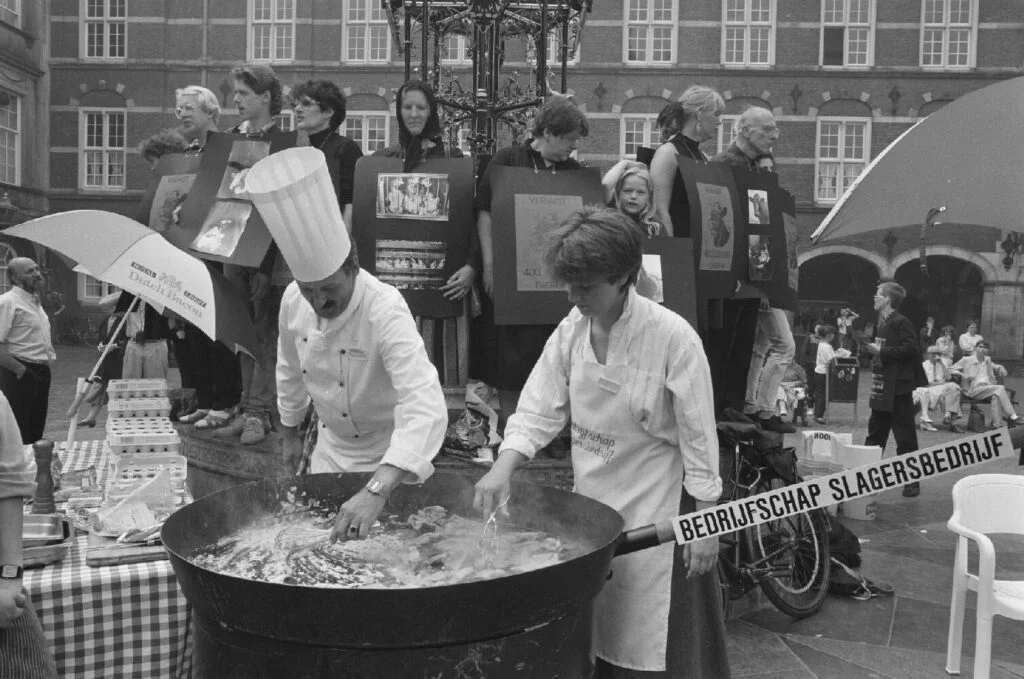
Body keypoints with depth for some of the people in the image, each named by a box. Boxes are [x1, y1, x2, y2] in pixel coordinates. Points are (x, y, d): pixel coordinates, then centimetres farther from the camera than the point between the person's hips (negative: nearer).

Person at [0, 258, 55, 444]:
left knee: (36, 433, 16)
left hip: (41, 372, 9)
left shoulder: (35, 301, 16)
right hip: (20, 378, -9)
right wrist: (21, 370, -20)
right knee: (18, 437, -3)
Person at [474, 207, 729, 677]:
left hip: (653, 514, -5)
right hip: (591, 505, 5)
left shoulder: (673, 337, -18)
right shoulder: (571, 330, -2)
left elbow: (699, 439, -13)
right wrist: (503, 467, -16)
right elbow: (539, 411, -1)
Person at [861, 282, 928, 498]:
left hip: (898, 388, -9)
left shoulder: (901, 323, -13)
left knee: (904, 436, -1)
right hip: (881, 388, 9)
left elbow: (911, 349, -22)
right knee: (875, 433, 13)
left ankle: (912, 482, 8)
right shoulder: (881, 323, 14)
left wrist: (881, 351, -20)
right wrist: (870, 349, 8)